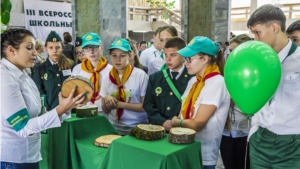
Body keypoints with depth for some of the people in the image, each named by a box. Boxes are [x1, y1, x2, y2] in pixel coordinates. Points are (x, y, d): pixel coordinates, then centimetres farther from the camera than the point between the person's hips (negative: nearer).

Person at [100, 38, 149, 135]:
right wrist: (106, 100, -15)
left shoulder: (140, 75, -11)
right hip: (113, 126, 3)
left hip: (137, 127, -3)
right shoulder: (108, 77, 2)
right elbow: (105, 111, 6)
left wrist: (119, 104, -16)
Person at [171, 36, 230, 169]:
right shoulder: (193, 81, 5)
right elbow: (184, 112, 6)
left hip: (203, 155, -7)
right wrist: (174, 124, -13)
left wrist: (176, 122, -5)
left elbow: (197, 123, -21)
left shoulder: (216, 83, -19)